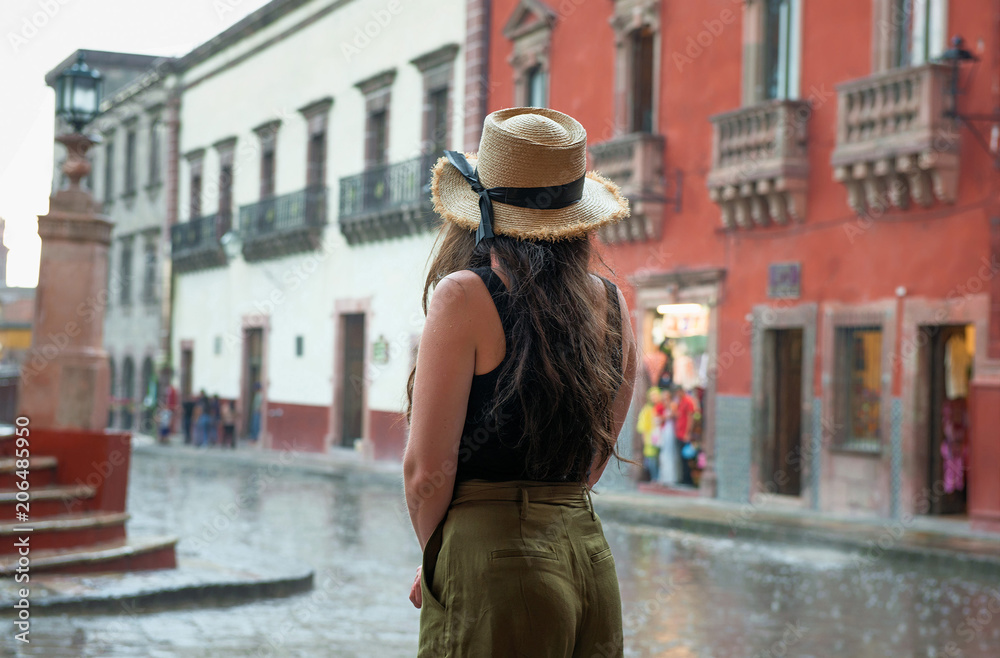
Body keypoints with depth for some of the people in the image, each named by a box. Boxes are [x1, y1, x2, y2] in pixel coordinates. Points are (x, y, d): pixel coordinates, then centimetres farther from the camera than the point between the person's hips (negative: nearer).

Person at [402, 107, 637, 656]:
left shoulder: (465, 296, -10)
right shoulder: (610, 303, 9)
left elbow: (428, 470, -11)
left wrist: (436, 559, 5)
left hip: (497, 564, -6)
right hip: (591, 555, 6)